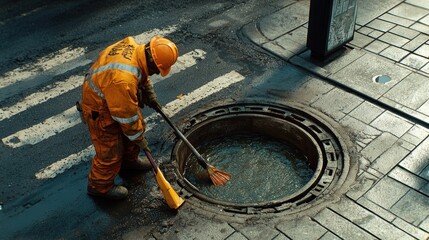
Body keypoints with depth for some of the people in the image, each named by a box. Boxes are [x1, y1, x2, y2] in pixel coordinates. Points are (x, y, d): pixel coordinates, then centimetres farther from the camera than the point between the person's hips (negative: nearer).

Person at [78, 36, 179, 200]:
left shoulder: (133, 47, -16)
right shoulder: (123, 81, -42)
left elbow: (142, 75, 9)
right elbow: (126, 116, -28)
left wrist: (149, 94, 5)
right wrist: (139, 139, -14)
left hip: (116, 98, 9)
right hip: (100, 111, -9)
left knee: (138, 125, 23)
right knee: (110, 152, 4)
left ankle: (129, 161, 49)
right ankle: (100, 186, 29)